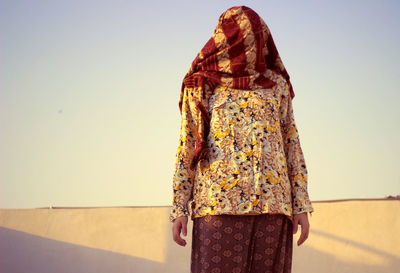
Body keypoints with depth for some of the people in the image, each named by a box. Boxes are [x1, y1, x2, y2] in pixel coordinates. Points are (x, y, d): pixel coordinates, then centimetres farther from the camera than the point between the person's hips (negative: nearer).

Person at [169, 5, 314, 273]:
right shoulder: (203, 86, 15)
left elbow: (292, 146, 15)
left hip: (270, 200, 2)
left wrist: (301, 205, 6)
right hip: (218, 202, -1)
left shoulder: (276, 85, 18)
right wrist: (179, 209, 3)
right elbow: (187, 149, 11)